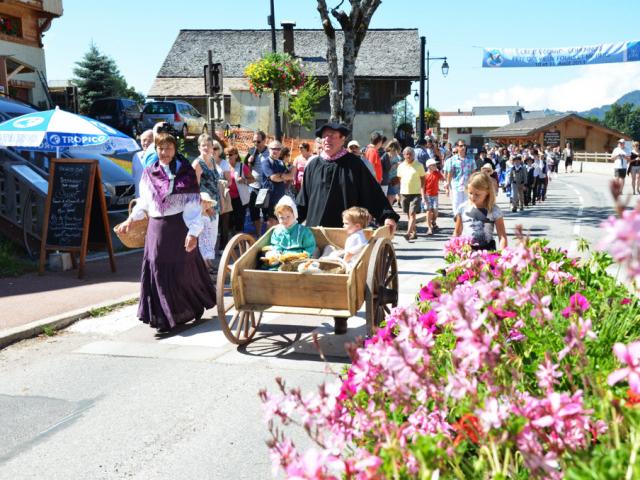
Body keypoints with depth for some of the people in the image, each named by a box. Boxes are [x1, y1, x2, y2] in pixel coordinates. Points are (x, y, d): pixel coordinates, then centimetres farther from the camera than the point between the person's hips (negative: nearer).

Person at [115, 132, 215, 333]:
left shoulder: (186, 172, -5)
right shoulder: (149, 173, 8)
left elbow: (193, 204, -11)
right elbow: (144, 202, 18)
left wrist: (193, 232, -20)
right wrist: (130, 220, 11)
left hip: (179, 226, -4)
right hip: (156, 228, 4)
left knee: (183, 269, 1)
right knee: (158, 270, 3)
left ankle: (196, 305, 18)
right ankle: (164, 316, 12)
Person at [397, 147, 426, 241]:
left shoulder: (419, 165, 0)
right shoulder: (401, 166, 9)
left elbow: (423, 178, 3)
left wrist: (422, 189, -6)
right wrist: (400, 192, 10)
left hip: (416, 193, -4)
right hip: (404, 193, 4)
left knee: (412, 213, -12)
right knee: (409, 214, 10)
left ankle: (408, 233, -19)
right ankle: (414, 232, 21)